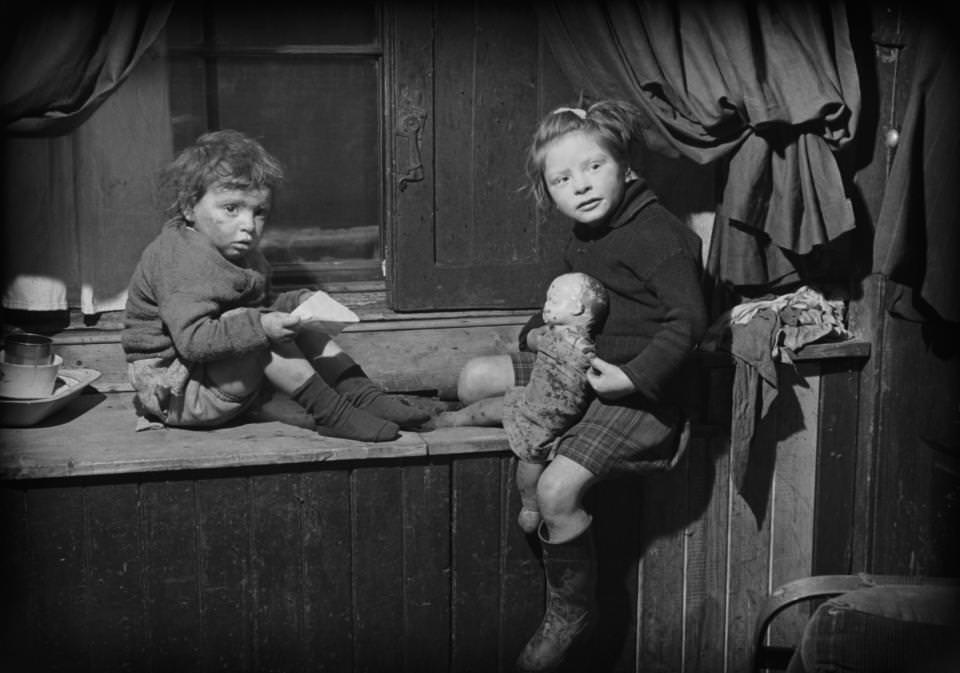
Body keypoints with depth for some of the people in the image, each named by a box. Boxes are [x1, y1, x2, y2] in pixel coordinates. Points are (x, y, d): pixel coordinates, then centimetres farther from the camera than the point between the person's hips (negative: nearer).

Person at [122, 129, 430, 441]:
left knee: (304, 330, 3)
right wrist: (261, 326, -38)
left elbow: (260, 308, 20)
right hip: (178, 394, -10)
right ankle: (330, 412, -26)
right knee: (258, 329, -28)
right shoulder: (181, 262, -22)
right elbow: (192, 339, -32)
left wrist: (296, 304, -1)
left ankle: (363, 394, -9)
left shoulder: (246, 258, 11)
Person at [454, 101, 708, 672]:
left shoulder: (657, 233, -17)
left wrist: (634, 377, -29)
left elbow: (689, 319, -24)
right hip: (577, 368, 10)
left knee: (558, 490, -24)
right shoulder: (583, 239, 11)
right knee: (475, 377, 9)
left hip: (637, 391, -10)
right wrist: (539, 332, 7)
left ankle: (571, 613, -3)